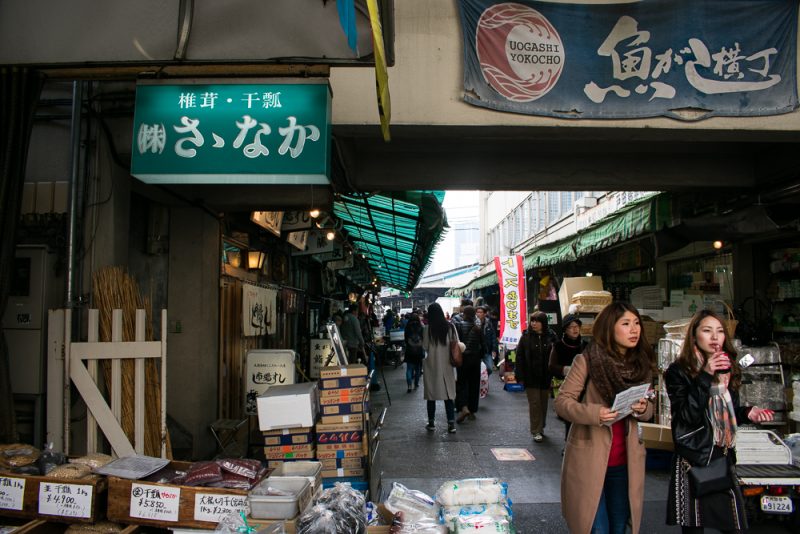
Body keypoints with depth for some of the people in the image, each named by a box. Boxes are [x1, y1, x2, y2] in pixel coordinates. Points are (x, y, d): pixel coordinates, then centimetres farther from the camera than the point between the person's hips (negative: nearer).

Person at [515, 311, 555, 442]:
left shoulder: (550, 337, -1)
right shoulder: (526, 337, -3)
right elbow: (520, 357, -3)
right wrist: (520, 376, -8)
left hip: (545, 377, 2)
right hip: (531, 377, -2)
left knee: (543, 403, 12)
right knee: (534, 403, 0)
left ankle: (541, 428, 29)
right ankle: (536, 431, 7)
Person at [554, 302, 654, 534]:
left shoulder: (642, 364, 6)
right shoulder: (587, 360, -10)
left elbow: (648, 409, 15)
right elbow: (562, 402, -10)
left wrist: (643, 409, -9)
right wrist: (594, 413, -27)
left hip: (625, 461, 5)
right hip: (590, 460, -5)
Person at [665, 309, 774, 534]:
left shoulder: (728, 369, 12)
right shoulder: (678, 371, -7)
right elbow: (687, 416, -18)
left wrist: (747, 413, -1)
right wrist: (705, 377, -22)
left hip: (724, 459, 6)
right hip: (693, 462, -5)